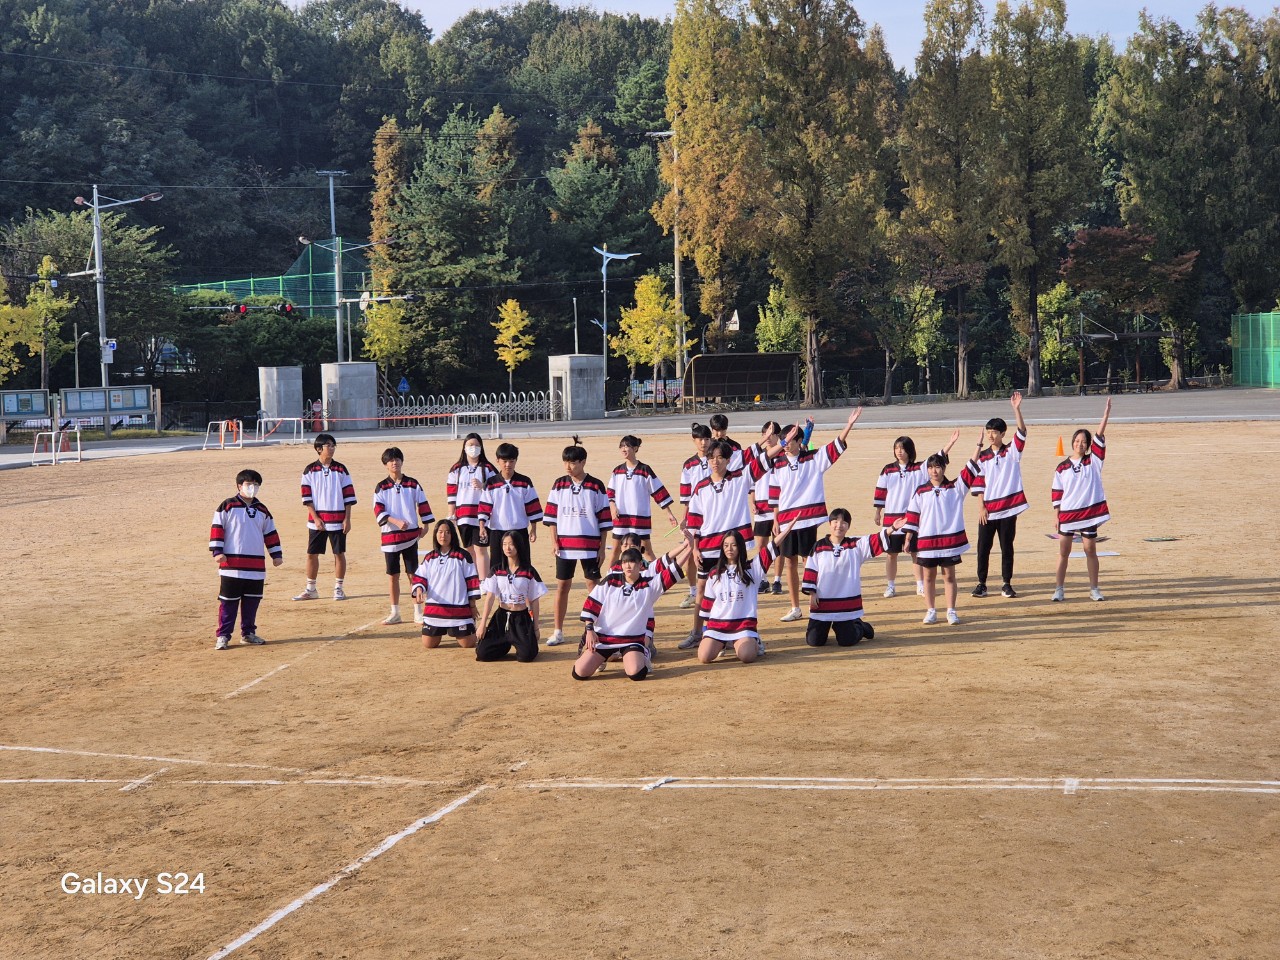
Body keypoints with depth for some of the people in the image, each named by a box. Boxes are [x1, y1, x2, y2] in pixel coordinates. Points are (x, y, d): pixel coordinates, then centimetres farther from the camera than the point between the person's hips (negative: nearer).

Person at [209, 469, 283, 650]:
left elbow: (270, 533, 19)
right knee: (228, 601, -2)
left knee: (252, 600, 9)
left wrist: (276, 554, 14)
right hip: (232, 564, -5)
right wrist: (217, 552, -11)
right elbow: (217, 528, -4)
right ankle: (223, 636, 2)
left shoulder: (262, 510, 14)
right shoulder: (227, 506, -2)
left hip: (256, 565, 5)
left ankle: (248, 633, 20)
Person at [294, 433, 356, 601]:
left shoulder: (340, 469, 3)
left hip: (338, 520, 0)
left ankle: (338, 588, 12)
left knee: (339, 553, 2)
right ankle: (310, 589, 14)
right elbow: (307, 496, -1)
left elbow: (348, 495, 2)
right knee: (312, 554, 4)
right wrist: (316, 518, -9)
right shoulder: (310, 470, 1)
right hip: (317, 520, 0)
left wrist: (347, 519, -4)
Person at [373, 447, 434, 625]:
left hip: (410, 535, 0)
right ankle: (395, 613, 13)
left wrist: (424, 525, 6)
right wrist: (396, 521, -20)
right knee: (393, 575, 5)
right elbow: (378, 511, -8)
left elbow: (422, 505, 10)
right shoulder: (381, 488, 1)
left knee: (413, 573, 1)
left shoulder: (413, 484, 4)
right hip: (390, 535, 0)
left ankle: (417, 612, 7)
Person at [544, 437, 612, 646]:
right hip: (565, 544, 2)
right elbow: (552, 515, 7)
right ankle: (558, 631, 13)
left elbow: (604, 518, -1)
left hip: (590, 545, -2)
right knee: (562, 585, 6)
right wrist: (554, 541, -1)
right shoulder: (559, 485, 5)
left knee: (593, 584, 1)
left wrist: (602, 547, -3)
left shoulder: (596, 486, -2)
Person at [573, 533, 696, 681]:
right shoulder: (610, 581, -2)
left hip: (633, 639, -1)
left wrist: (688, 549, -24)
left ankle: (641, 657, 11)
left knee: (636, 673, -27)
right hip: (603, 636, 1)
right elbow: (591, 604, 1)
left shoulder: (650, 585, -3)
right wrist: (589, 629, -7)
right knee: (580, 673, -12)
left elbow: (673, 571, -13)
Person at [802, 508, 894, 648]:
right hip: (822, 601, 0)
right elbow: (811, 570, 2)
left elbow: (875, 541, -11)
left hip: (847, 602, 0)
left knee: (846, 641, -1)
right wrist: (812, 593, -3)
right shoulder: (819, 547, 1)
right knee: (814, 640, 0)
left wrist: (891, 529, -27)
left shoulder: (856, 545, 1)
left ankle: (859, 626, 34)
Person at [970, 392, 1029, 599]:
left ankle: (1006, 583, 12)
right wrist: (981, 506, -4)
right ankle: (981, 583, 10)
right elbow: (979, 483, 5)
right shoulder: (983, 456, 6)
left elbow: (1022, 432, -13)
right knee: (983, 547, 3)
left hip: (1008, 507, -1)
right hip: (988, 509, 1)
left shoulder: (1012, 451, 2)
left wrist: (1016, 409, -24)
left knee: (1007, 547, 4)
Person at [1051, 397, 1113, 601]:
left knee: (1090, 550, 6)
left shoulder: (1093, 461, 1)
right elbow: (1056, 494, 4)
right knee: (1063, 551, 4)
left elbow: (1099, 437, -9)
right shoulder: (1062, 468, 2)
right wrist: (1057, 516, 1)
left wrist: (1106, 414, -18)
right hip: (1067, 514, 0)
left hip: (1089, 512, 0)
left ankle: (1094, 588, 15)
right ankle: (1060, 589, 11)